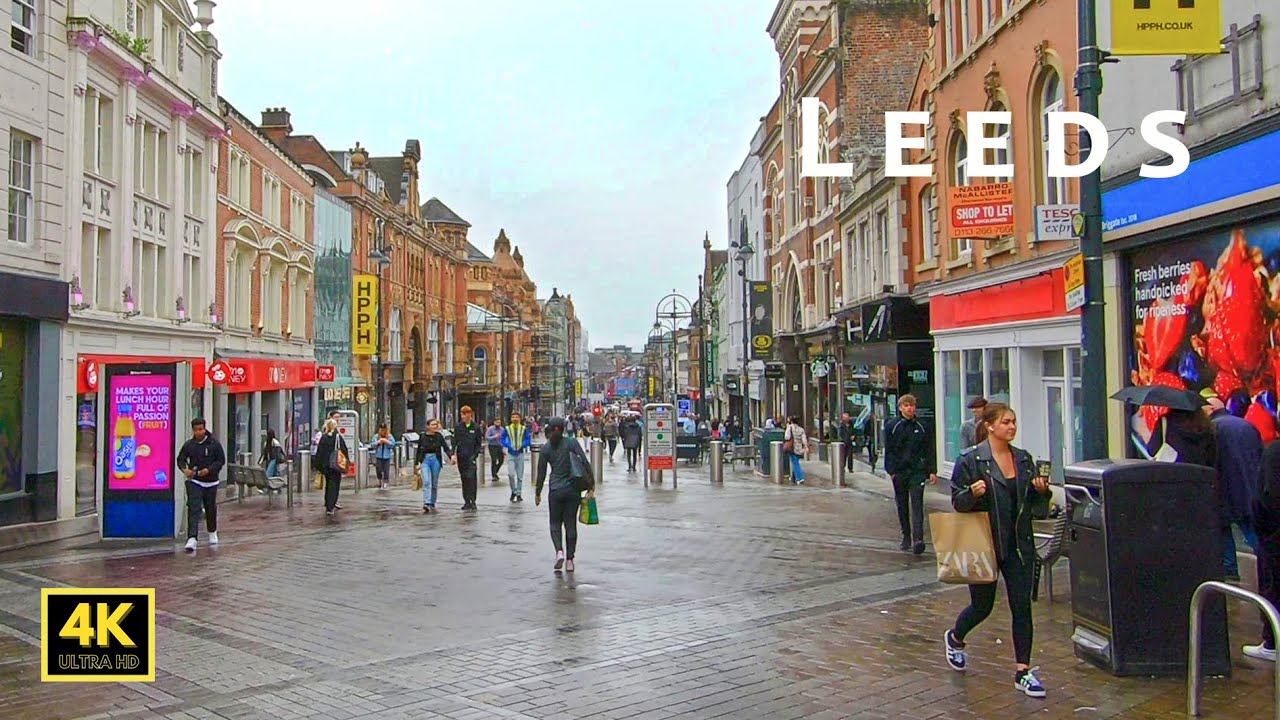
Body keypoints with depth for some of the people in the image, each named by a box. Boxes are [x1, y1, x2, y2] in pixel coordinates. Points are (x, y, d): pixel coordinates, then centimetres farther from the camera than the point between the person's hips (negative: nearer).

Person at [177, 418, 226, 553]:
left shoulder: (214, 444, -5)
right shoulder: (188, 445, 0)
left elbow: (221, 460, -3)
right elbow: (180, 459, 8)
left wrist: (209, 469, -18)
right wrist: (185, 469, -13)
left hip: (211, 482, 0)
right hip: (194, 482, 0)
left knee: (211, 509, 14)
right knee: (193, 509, -12)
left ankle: (212, 533, 38)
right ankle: (192, 539, -18)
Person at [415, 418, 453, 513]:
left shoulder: (439, 436, 1)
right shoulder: (423, 437, 1)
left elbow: (446, 447, -5)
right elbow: (418, 451, 9)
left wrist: (451, 455, -23)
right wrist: (416, 464, 9)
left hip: (436, 460, 1)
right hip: (425, 460, -1)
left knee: (434, 484, 8)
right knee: (426, 482, -17)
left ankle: (432, 504, 21)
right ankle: (426, 504, -26)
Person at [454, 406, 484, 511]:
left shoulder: (476, 427, 0)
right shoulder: (458, 427, 5)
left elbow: (479, 443, 3)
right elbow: (455, 441, 6)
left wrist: (475, 454, -8)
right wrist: (453, 454, -6)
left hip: (471, 456, -3)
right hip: (461, 456, 3)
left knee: (471, 477, -13)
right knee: (464, 479, 7)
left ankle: (472, 501, -10)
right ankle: (467, 501, 13)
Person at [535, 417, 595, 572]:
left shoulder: (546, 448, -1)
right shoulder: (572, 443, -2)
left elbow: (541, 473, 2)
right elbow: (585, 463, -10)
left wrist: (537, 493, 12)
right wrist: (591, 484, -4)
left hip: (556, 491, -1)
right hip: (573, 490, 1)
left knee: (555, 523, 12)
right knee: (571, 524, 10)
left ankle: (559, 551, -12)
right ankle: (569, 560, 9)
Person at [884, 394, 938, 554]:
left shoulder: (921, 426, 4)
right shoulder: (892, 426, 2)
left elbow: (929, 450, 7)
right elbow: (888, 450, 3)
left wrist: (932, 470, 1)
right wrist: (891, 470, -4)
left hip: (917, 471, -1)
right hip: (899, 472, 1)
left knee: (917, 503, -10)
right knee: (902, 505, 9)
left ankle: (918, 538, -18)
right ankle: (906, 536, 21)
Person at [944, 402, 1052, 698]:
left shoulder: (1024, 459, 7)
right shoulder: (970, 460, -10)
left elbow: (1034, 504, 16)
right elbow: (957, 501, -7)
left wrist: (1041, 490, -5)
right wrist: (973, 493, -28)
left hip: (1019, 545, 4)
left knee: (1022, 606, 2)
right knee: (982, 605, 10)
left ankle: (1023, 672, 10)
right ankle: (954, 639, 40)